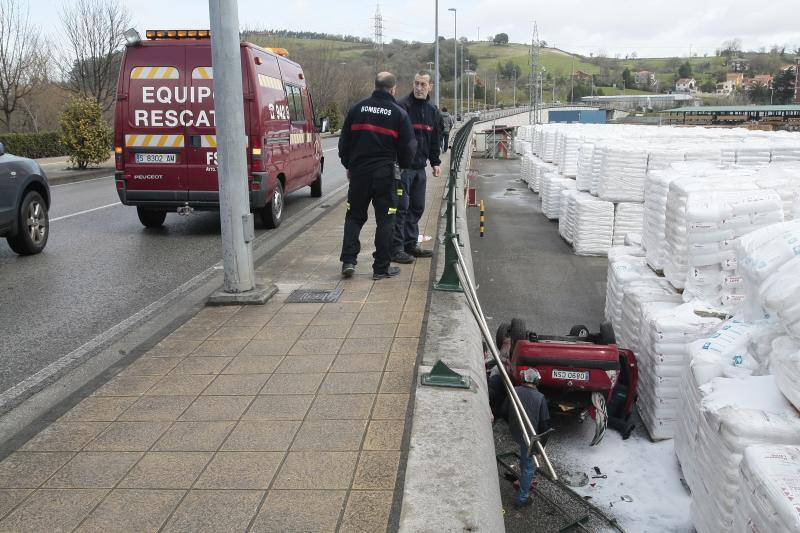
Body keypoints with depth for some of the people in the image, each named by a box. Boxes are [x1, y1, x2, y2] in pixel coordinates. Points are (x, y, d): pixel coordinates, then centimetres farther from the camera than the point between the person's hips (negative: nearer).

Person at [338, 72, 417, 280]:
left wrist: (348, 166, 22)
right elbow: (408, 146, -1)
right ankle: (381, 267, 6)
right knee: (385, 219, 4)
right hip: (385, 173, -3)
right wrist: (403, 165, 18)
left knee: (354, 216, 13)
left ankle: (348, 260, 4)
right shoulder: (399, 113, -4)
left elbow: (344, 142, 10)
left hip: (358, 171, 3)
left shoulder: (357, 108, 5)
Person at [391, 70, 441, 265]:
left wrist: (435, 162, 18)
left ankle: (411, 244, 22)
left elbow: (435, 140, 23)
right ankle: (396, 248, -3)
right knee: (401, 207, -7)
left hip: (420, 167, 7)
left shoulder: (433, 111, 14)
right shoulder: (402, 106, -9)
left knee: (417, 207, 12)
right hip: (402, 166, -7)